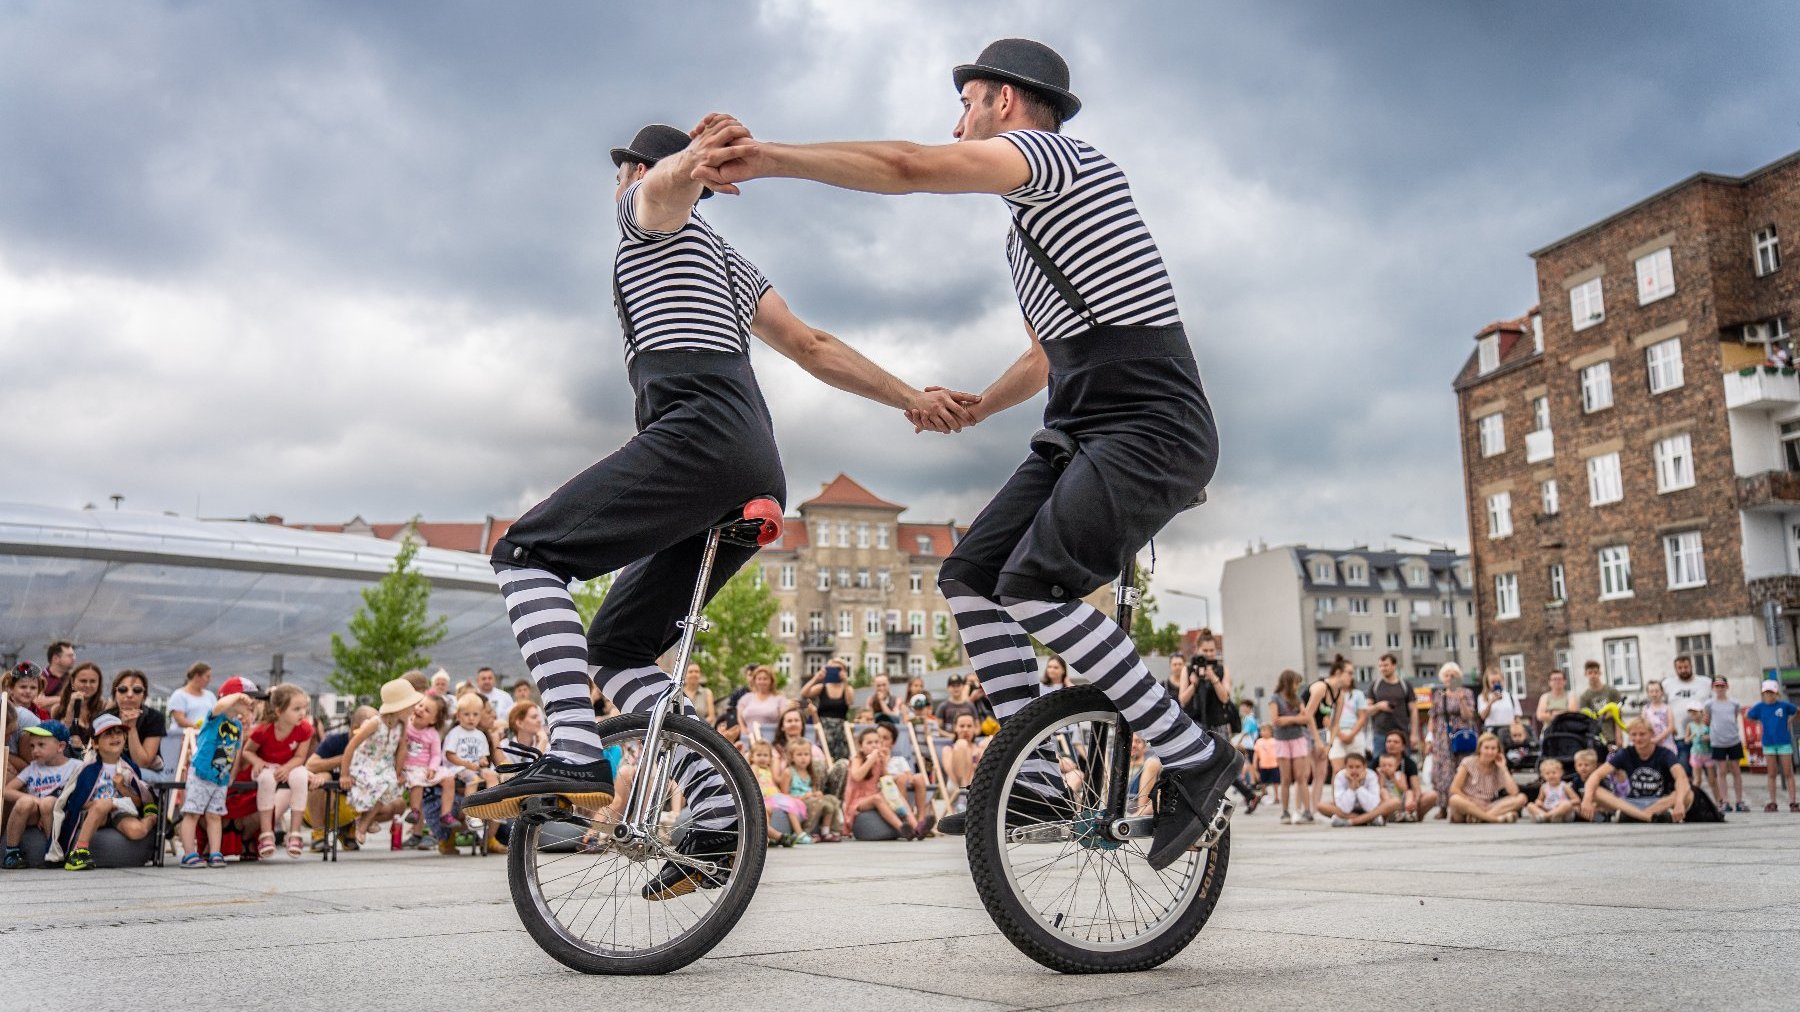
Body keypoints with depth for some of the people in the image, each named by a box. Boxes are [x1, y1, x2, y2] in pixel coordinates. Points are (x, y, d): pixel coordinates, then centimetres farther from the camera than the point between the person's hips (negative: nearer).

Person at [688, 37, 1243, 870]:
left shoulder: (1059, 158, -5)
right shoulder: (1031, 221, 25)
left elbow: (911, 168, -20)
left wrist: (770, 157, -21)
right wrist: (973, 408, 30)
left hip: (1152, 426, -10)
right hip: (1082, 431, 10)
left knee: (1034, 586, -26)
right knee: (969, 577, 2)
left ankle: (1196, 760, -13)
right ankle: (1036, 776, 6)